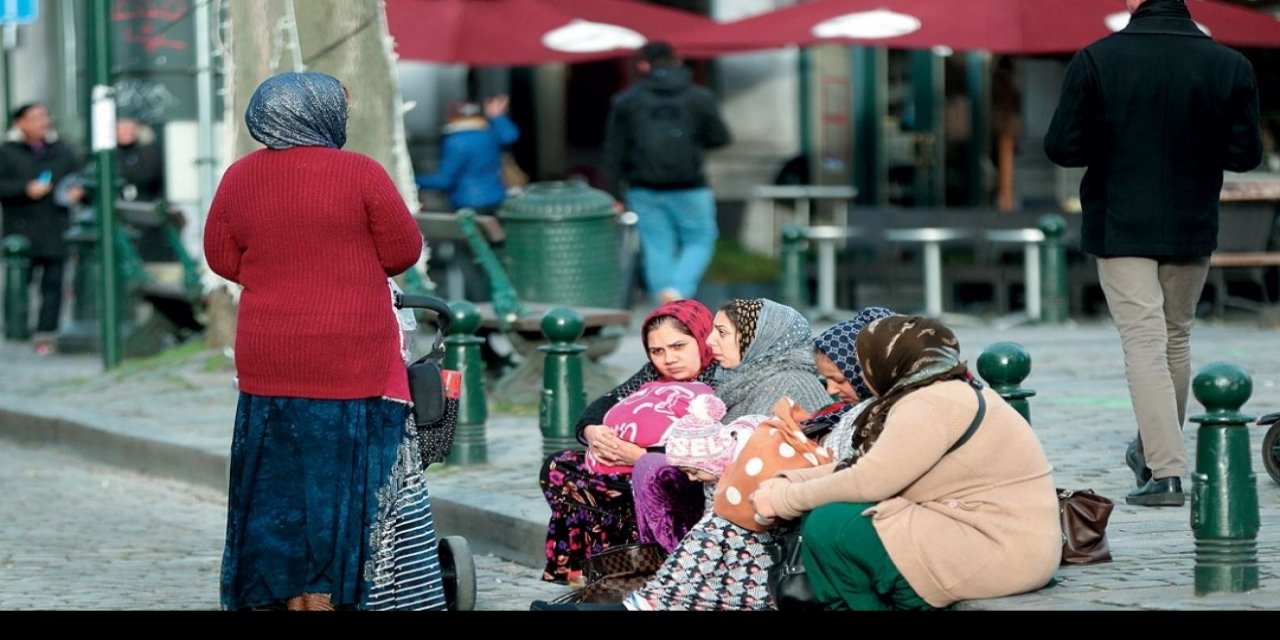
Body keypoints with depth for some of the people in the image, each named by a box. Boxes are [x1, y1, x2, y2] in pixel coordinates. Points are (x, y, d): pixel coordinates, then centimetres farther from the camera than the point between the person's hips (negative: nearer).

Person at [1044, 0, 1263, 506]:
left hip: (1120, 230, -2)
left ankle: (1165, 472, -14)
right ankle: (1154, 453, 31)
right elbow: (1245, 155, -3)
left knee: (1144, 342, -4)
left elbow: (1062, 148, -9)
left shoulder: (1095, 60, -10)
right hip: (1192, 230, 2)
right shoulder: (1229, 66, -6)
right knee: (1176, 338, 18)